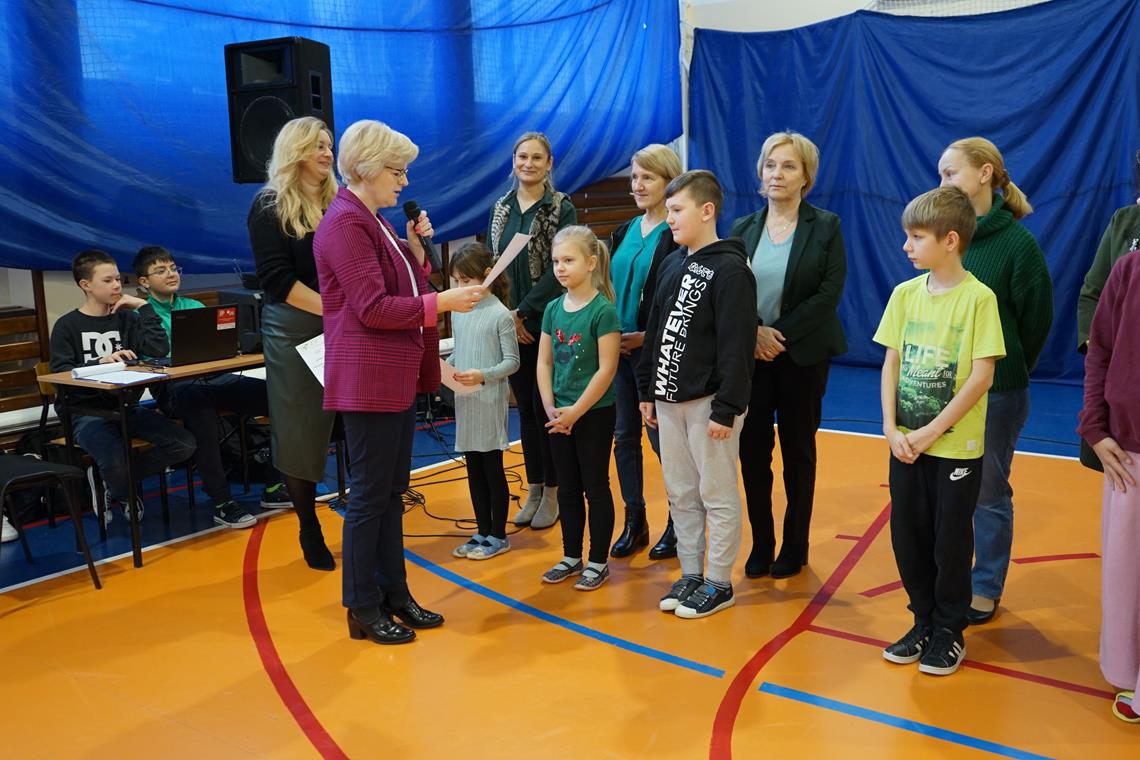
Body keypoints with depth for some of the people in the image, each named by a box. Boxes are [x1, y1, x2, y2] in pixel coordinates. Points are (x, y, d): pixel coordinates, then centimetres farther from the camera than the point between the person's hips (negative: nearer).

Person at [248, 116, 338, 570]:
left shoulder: (340, 204, 11)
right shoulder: (269, 207, -1)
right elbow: (277, 279, -10)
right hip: (294, 332, -3)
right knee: (300, 432, 4)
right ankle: (310, 531, 19)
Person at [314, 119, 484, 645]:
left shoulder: (374, 221, 16)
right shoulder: (345, 223, -15)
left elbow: (402, 289, 17)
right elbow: (372, 309, -22)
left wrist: (416, 249, 4)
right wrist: (442, 302, -20)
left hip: (398, 376, 10)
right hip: (367, 380, -10)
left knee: (392, 492, 15)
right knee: (370, 495, -1)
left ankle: (395, 593, 25)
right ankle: (363, 610, 11)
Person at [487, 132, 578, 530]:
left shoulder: (562, 208, -4)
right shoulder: (501, 209, 10)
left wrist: (523, 311, -15)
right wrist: (505, 316, -4)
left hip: (547, 324, -4)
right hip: (511, 327, 5)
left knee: (545, 407, 1)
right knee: (525, 408, 11)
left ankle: (552, 492, 15)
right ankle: (533, 489, 23)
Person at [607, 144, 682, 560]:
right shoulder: (624, 232, 12)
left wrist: (646, 337, -18)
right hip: (619, 347, 7)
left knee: (662, 438, 2)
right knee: (624, 436, 11)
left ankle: (678, 525, 19)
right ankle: (635, 522, 23)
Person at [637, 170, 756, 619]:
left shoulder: (730, 270, -13)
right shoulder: (672, 266, 11)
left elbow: (736, 346, -17)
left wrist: (726, 409, -19)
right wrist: (647, 390, 14)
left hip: (710, 402, -8)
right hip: (669, 400, 8)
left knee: (717, 495, 3)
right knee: (680, 493, 14)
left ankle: (719, 583, 15)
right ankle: (690, 574, 26)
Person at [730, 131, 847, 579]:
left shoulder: (825, 227, -2)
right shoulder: (742, 229, 7)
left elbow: (829, 294, -10)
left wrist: (781, 334, -17)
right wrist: (754, 331, -17)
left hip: (803, 356, -2)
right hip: (750, 355, 2)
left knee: (798, 452, 8)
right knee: (752, 451, 3)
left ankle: (795, 547, 21)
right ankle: (760, 546, 17)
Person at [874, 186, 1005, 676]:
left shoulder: (978, 298, -11)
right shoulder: (905, 294, 2)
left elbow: (981, 376, -14)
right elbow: (891, 364, 4)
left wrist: (930, 432, -15)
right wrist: (891, 428, -7)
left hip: (956, 446, -4)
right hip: (906, 444, 4)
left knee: (950, 540, 7)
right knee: (907, 535, 10)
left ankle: (949, 631, 25)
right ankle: (924, 621, 29)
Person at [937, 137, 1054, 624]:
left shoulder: (1017, 242, -10)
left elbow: (1036, 319, -4)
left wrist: (1007, 373, 3)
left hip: (996, 391, -4)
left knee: (988, 493, 9)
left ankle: (985, 589, 24)